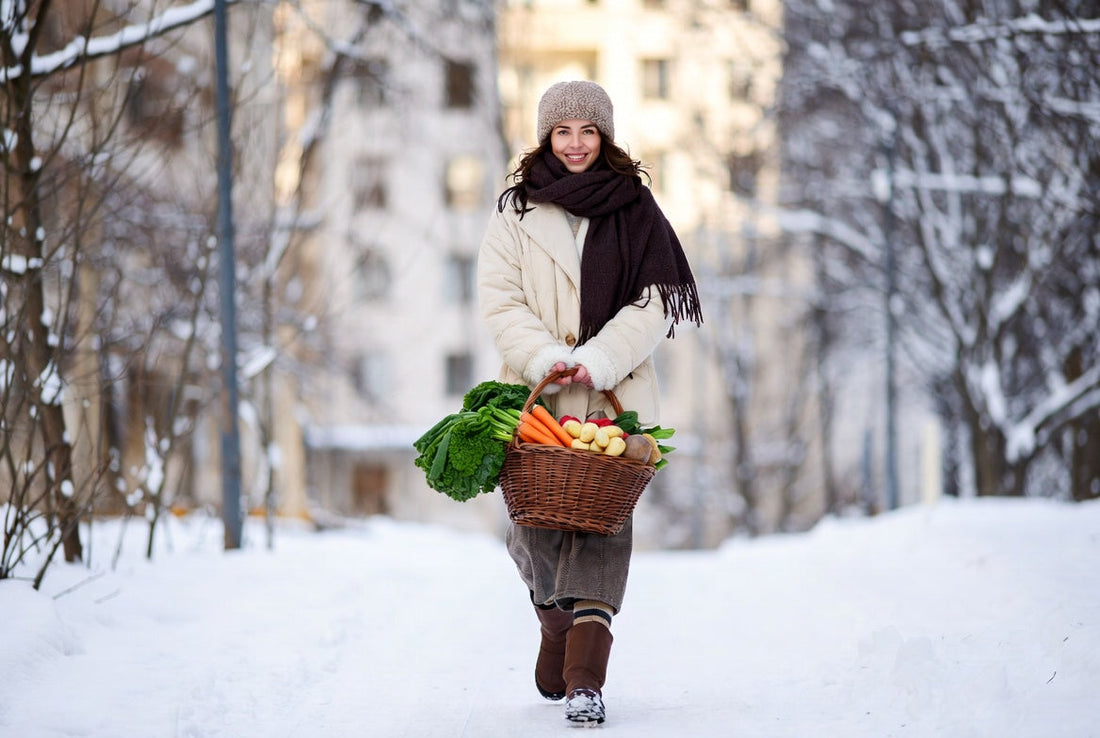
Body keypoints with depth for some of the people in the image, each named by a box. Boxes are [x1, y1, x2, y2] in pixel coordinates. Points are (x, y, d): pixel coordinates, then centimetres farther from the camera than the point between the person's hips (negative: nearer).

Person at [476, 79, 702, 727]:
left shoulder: (635, 211, 7)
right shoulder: (516, 212, 9)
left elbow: (653, 305, 0)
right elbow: (502, 302, 1)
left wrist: (597, 362, -14)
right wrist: (544, 358, -15)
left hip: (615, 394, -1)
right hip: (536, 394, 1)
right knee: (535, 522, 1)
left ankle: (586, 678, -15)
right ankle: (557, 622, 31)